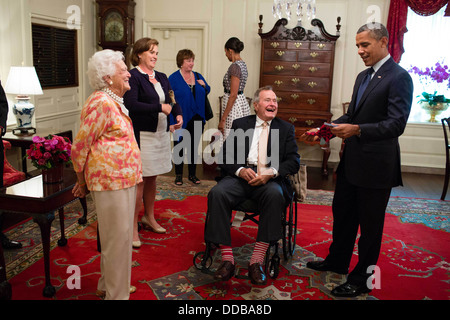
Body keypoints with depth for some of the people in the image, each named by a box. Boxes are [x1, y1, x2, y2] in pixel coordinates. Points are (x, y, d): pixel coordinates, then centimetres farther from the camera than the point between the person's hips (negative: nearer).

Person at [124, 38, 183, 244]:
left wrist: (178, 114, -4)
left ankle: (149, 217, 32)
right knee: (139, 181, -5)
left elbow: (172, 101, 17)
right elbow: (131, 105, -21)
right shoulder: (133, 77, -9)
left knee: (152, 178, 17)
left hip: (161, 133, 7)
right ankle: (133, 227, 5)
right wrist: (159, 108, -19)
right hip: (142, 135, -7)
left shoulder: (162, 78, 15)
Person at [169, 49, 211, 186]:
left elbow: (207, 92, 21)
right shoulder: (173, 78, -5)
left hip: (197, 118, 4)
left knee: (194, 146, 10)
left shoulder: (198, 76, 10)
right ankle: (178, 174, 17)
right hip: (181, 119, -4)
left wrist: (204, 85, -2)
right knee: (179, 146, 6)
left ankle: (192, 174, 21)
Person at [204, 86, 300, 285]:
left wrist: (271, 173, -13)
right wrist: (240, 170, -11)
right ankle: (227, 259, -26)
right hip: (241, 176, 1)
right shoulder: (240, 124, 17)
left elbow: (294, 161, 5)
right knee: (217, 193, -29)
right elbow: (224, 156, 9)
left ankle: (257, 261, -30)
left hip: (270, 179, -1)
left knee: (275, 195, -36)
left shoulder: (285, 128, 16)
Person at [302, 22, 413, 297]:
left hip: (376, 165, -8)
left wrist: (357, 129, -30)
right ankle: (337, 262, 41)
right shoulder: (363, 76, 12)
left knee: (370, 224, 7)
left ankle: (362, 280, 24)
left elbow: (396, 124, -21)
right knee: (342, 213, 20)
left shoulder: (398, 77, -14)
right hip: (352, 161, 8)